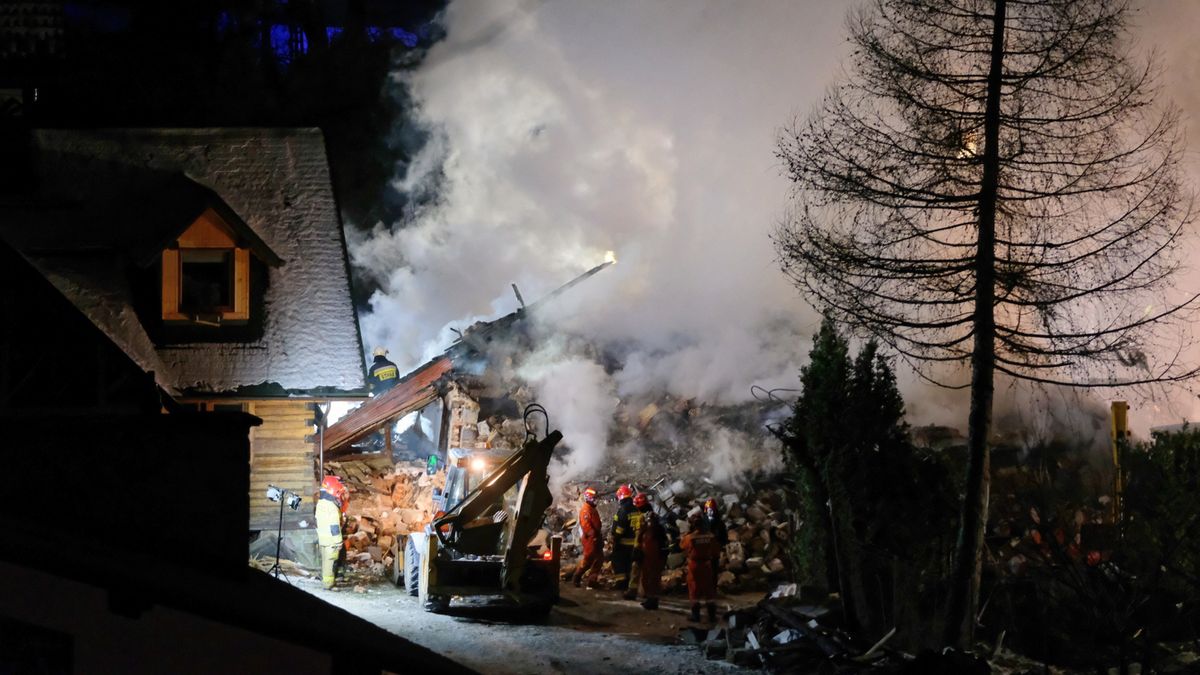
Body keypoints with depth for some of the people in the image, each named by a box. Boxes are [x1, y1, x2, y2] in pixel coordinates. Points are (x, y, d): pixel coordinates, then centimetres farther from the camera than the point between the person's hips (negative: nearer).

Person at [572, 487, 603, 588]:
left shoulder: (593, 509, 18)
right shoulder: (585, 510, -13)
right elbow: (586, 525, -23)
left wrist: (601, 537, 22)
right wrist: (593, 535, -27)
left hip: (596, 538, 10)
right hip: (590, 538, -10)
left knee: (599, 559, 9)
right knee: (588, 559, -5)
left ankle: (592, 581, 12)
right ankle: (577, 578, 7)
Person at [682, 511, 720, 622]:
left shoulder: (690, 537, -16)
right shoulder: (710, 536, -8)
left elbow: (682, 545, 6)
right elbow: (716, 552, 0)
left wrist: (687, 532, 9)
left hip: (694, 565, -2)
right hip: (707, 565, 2)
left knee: (694, 589, 6)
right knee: (709, 589, 9)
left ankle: (695, 615, 7)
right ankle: (712, 615, 12)